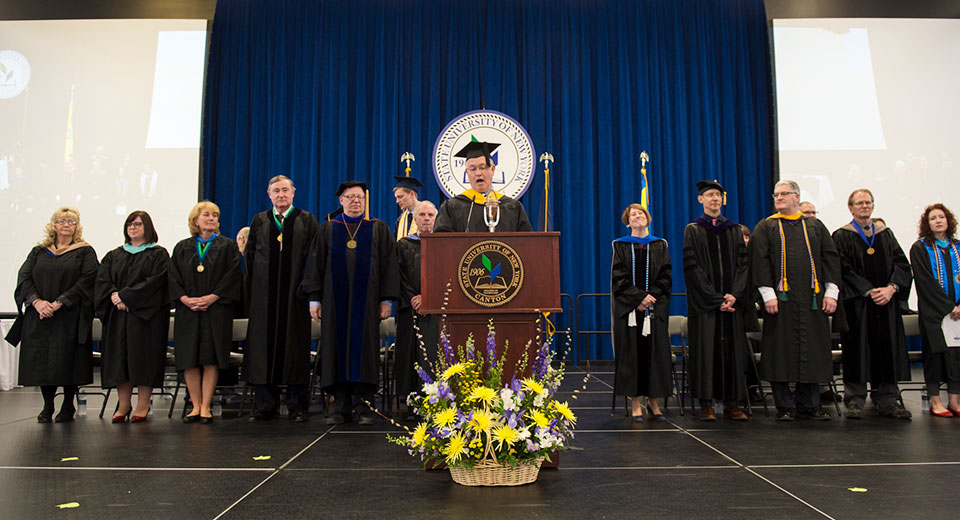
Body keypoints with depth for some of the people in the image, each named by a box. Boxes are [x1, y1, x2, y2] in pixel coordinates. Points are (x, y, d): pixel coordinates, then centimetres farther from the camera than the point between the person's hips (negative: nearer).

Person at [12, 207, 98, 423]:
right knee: (42, 360, 3)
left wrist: (59, 302, -16)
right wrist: (36, 301, -14)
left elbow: (86, 281, -7)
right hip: (39, 316, 3)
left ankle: (68, 405, 9)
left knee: (68, 360, -3)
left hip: (70, 316, -3)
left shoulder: (85, 252, 5)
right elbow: (24, 277, 4)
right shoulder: (38, 252, 15)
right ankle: (47, 405, 16)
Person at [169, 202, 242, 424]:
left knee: (210, 359, -5)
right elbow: (173, 278, 6)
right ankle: (196, 406, 10)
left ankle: (206, 407, 3)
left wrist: (212, 297, -15)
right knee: (189, 360, 1)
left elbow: (232, 275, -4)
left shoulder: (227, 246, 6)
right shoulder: (182, 248, 13)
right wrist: (185, 298, -10)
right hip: (187, 312, 2)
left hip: (216, 311, -2)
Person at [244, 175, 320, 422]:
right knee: (264, 346, 4)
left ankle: (297, 405, 10)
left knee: (295, 344, 1)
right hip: (265, 294, 2)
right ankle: (265, 406, 14)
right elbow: (250, 258, 11)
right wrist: (251, 292, 3)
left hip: (295, 294, -2)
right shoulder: (260, 221, 12)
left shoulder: (306, 221, 6)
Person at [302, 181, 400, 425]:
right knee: (337, 348, 2)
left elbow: (389, 265, 4)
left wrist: (386, 300, -3)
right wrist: (314, 299, 2)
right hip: (336, 301, 1)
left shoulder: (379, 229, 8)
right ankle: (341, 405, 10)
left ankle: (363, 406, 6)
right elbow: (315, 264, 9)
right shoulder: (328, 229, 11)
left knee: (364, 348, -1)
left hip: (366, 301, -1)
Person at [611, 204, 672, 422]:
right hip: (629, 308, -1)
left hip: (655, 308, 2)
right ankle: (635, 402, 4)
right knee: (631, 352, -2)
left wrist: (651, 297, -11)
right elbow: (619, 278, -3)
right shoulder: (620, 246, 7)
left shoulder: (660, 245, 11)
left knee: (654, 352, 1)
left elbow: (666, 276, 3)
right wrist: (640, 297, -14)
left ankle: (653, 400, 11)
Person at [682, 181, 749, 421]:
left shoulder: (734, 230, 13)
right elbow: (693, 268, -7)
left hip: (732, 301, 3)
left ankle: (731, 403, 11)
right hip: (704, 301, -3)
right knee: (705, 349, -2)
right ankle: (705, 404, 4)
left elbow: (742, 264, 6)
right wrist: (715, 299, -14)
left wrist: (735, 295, -10)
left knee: (732, 349, 4)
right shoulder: (693, 230, 2)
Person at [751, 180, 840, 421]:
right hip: (781, 298, -2)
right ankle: (785, 406, 8)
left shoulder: (815, 226, 14)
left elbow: (831, 257, 10)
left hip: (811, 299, 2)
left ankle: (808, 405, 16)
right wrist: (768, 293, -12)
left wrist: (831, 292, 0)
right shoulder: (765, 227, 7)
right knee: (781, 352, -1)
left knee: (812, 352, 5)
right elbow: (759, 261, -2)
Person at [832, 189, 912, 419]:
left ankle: (887, 401, 11)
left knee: (887, 350, 4)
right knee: (857, 351, -4)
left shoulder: (886, 234, 15)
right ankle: (854, 401, 2)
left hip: (886, 303, 4)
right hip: (856, 304, -4)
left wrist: (891, 288, -10)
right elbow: (844, 270, -7)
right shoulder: (842, 236, 3)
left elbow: (902, 263, 7)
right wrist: (869, 291, -15)